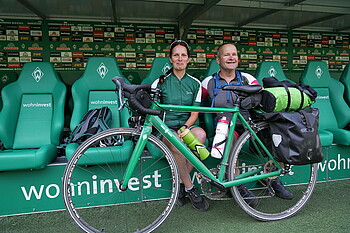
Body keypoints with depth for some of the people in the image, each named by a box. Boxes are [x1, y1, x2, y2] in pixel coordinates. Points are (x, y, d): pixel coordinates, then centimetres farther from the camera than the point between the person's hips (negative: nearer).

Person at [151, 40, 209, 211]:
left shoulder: (195, 83, 11)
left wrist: (185, 127, -16)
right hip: (167, 128, -2)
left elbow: (195, 114, 4)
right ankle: (189, 188, -14)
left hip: (187, 126, 2)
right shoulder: (161, 82, 6)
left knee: (200, 134, -33)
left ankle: (181, 184, -17)